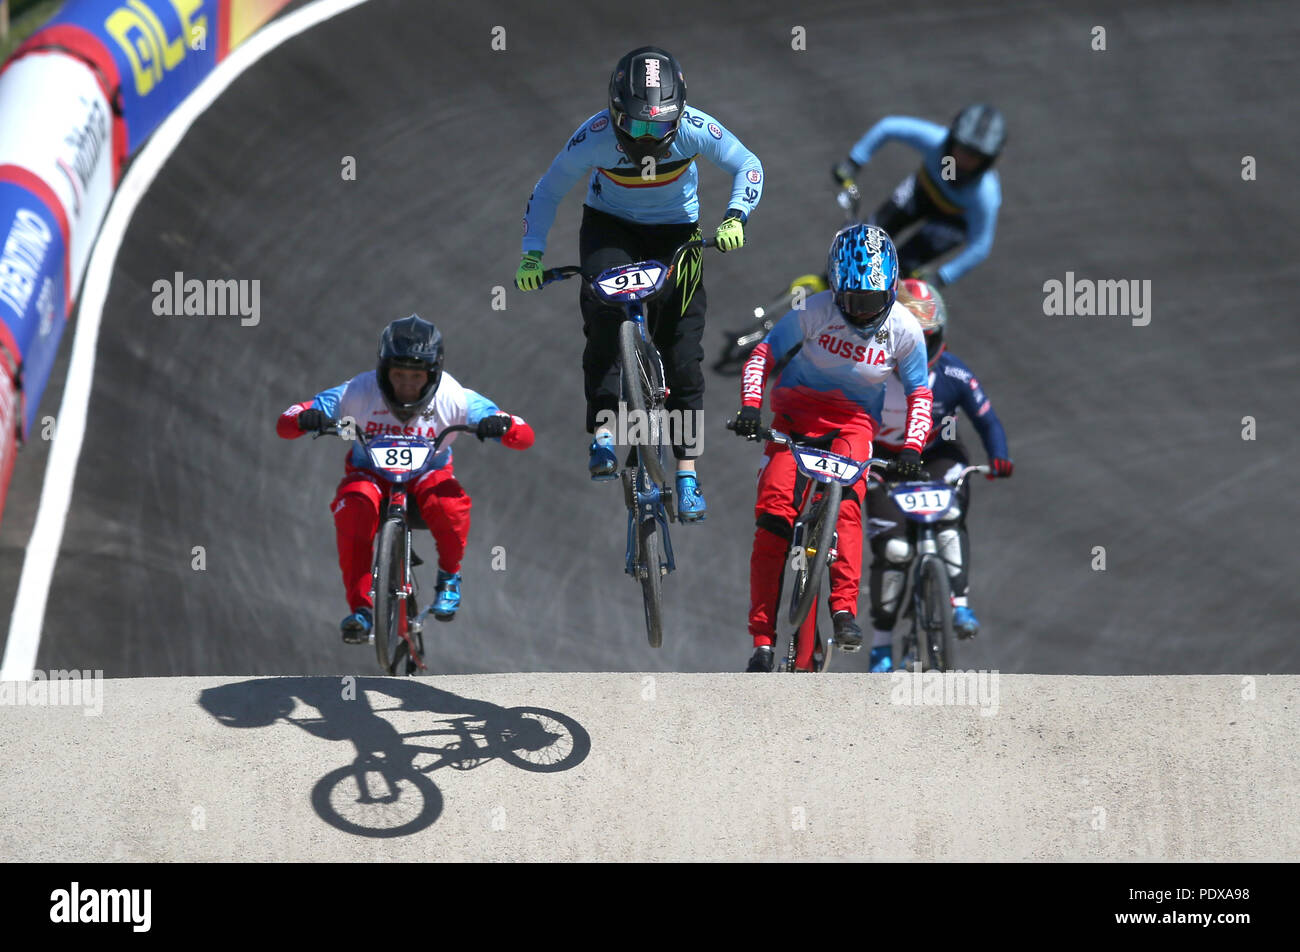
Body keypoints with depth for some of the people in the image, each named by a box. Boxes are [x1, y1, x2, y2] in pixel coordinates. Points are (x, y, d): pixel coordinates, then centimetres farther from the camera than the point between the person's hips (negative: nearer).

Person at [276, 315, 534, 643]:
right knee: (353, 509, -35)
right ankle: (360, 608, -25)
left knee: (450, 505, -35)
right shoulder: (359, 392, -21)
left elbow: (524, 436, -20)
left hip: (428, 473, 0)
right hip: (370, 473, 0)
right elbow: (284, 424, -19)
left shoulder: (452, 398, -20)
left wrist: (501, 425, -44)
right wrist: (306, 419, -43)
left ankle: (449, 575, -3)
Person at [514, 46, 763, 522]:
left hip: (675, 231, 1)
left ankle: (687, 470, 3)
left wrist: (735, 217, -33)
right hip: (610, 226, -1)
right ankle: (602, 430, -28)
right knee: (604, 308, -31)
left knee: (682, 352, -5)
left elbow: (747, 166, -15)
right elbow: (548, 191, -14)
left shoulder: (694, 127, -26)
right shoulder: (596, 135, -26)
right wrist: (532, 256, -22)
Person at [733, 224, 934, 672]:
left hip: (853, 421, 1)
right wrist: (750, 405, -20)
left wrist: (911, 448, -13)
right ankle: (763, 636, -13)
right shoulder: (814, 311, -13)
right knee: (773, 515, -15)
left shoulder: (904, 329, -8)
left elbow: (919, 395, 1)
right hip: (797, 411, -1)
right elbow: (763, 354, -5)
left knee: (844, 502, -28)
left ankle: (844, 608, -26)